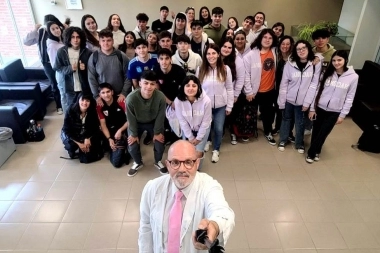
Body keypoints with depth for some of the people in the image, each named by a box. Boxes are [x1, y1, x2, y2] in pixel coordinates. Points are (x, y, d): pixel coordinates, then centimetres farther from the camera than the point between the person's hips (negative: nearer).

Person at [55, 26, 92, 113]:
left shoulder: (87, 52, -6)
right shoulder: (61, 51, -5)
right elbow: (57, 68, -2)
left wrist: (85, 68, -20)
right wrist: (70, 68, -20)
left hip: (84, 87, 0)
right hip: (68, 88, 0)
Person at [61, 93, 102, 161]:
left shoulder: (92, 112, -20)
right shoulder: (70, 111, -26)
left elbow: (95, 127, -12)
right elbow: (67, 130, -23)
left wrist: (88, 138, -28)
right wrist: (79, 143, -27)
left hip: (85, 134, 3)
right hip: (70, 134, -3)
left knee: (97, 135, -21)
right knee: (72, 145, -31)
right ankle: (71, 151, 8)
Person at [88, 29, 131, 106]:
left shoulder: (121, 56, -2)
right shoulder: (94, 57, -1)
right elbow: (91, 78, 0)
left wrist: (124, 93, -9)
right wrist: (97, 96, -7)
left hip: (120, 96, 0)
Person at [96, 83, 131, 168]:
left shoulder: (121, 102, -13)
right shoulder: (99, 106, -2)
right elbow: (103, 125, -1)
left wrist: (120, 130, -21)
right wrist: (109, 139, -13)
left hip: (124, 130, -2)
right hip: (111, 133, 2)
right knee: (116, 162, -9)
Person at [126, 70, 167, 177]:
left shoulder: (160, 97, -32)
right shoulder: (131, 98, -34)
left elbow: (160, 117, -15)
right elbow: (131, 119, -17)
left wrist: (157, 132, -7)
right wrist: (134, 134, -6)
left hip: (154, 122, 1)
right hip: (137, 123, 0)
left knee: (160, 145, -5)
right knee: (132, 147, -6)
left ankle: (158, 162, 31)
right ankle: (138, 163, 29)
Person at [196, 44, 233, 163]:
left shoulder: (225, 69, -9)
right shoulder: (200, 70, -7)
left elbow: (229, 89, -3)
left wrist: (229, 106, -1)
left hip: (220, 105, 0)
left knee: (219, 129, 4)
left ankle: (216, 150, 28)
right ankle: (207, 141, 49)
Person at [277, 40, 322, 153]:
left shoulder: (316, 64, -9)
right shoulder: (290, 63, -8)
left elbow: (314, 84, -9)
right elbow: (284, 83, -6)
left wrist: (307, 102, -12)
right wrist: (281, 101, -7)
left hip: (302, 100, 0)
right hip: (289, 98, 1)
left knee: (300, 122, 12)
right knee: (286, 119, 16)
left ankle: (299, 143, 32)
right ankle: (283, 140, 35)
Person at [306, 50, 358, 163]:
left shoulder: (353, 77, -7)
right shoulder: (327, 73, -2)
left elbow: (349, 98, -4)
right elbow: (318, 91, 1)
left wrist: (342, 115, -4)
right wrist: (312, 108, 0)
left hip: (334, 112, -1)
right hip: (320, 108, 2)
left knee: (322, 134, 6)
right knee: (316, 132, 11)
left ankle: (312, 153, 26)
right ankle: (315, 152, 34)